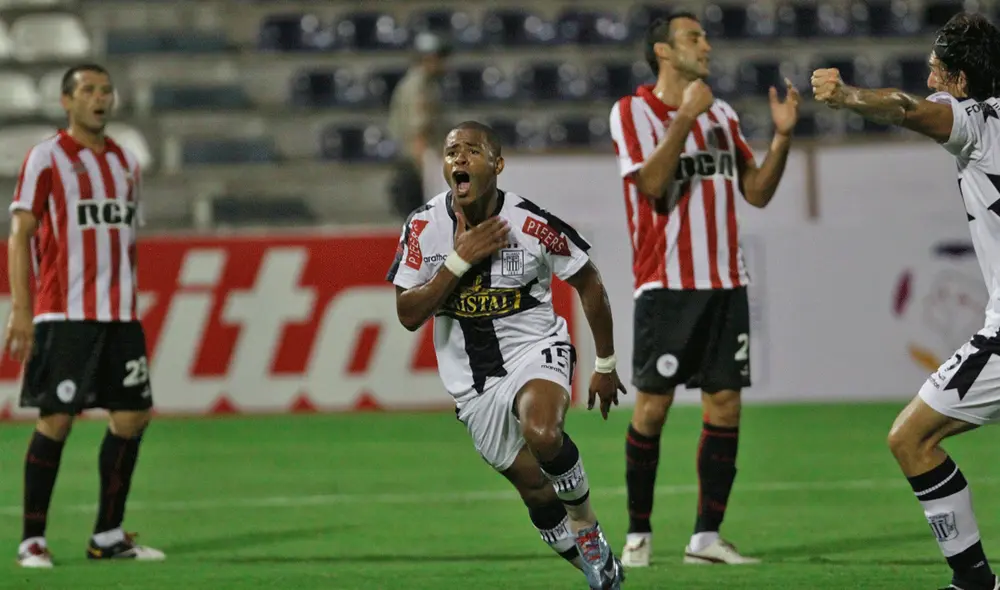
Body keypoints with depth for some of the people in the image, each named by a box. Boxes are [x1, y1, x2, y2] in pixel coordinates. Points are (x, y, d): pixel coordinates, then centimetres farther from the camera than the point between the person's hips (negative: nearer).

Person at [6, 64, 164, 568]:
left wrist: (129, 308, 16)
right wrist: (20, 311, -13)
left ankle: (108, 536, 13)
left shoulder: (125, 163, 15)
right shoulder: (46, 158, -2)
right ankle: (32, 540, 0)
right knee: (56, 419, -7)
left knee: (132, 416, 3)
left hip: (119, 315, 6)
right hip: (63, 314, -6)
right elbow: (20, 234, -6)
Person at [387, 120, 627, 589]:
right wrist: (459, 260, -22)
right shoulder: (423, 228, -8)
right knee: (532, 484, 5)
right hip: (472, 379, 3)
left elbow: (589, 284, 0)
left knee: (542, 434, -34)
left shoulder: (533, 224, -15)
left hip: (535, 350, -3)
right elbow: (408, 315, -10)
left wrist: (605, 364, 6)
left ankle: (585, 525, -7)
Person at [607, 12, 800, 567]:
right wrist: (685, 117, -20)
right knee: (653, 406, -6)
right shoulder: (633, 111, -2)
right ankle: (638, 533, 6)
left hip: (725, 282, 5)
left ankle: (706, 536, 4)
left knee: (725, 404, 0)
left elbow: (757, 192, 14)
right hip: (665, 284, -5)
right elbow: (652, 182, -16)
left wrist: (782, 135, 1)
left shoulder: (721, 115, 15)